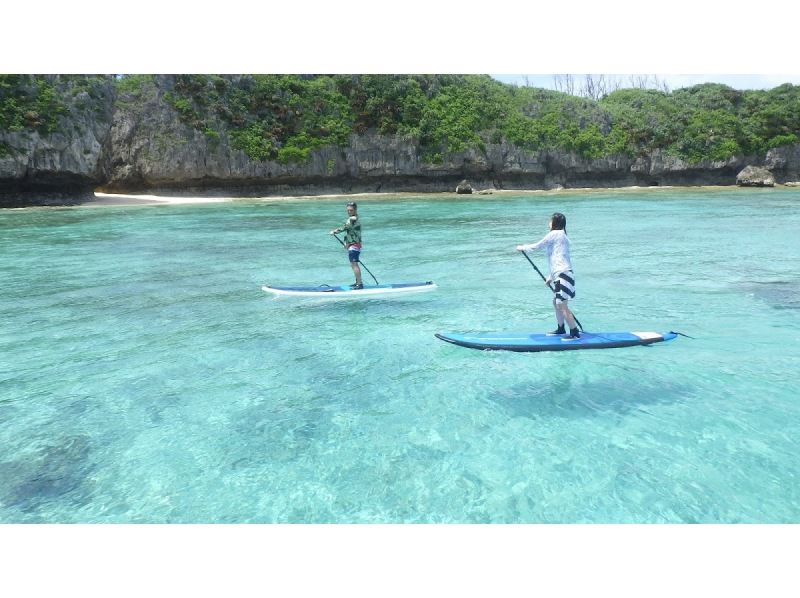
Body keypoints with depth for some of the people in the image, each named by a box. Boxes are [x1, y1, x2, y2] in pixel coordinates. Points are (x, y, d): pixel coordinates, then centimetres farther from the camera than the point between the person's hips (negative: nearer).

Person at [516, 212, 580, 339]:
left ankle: (575, 332, -8)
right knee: (556, 302, 20)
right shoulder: (562, 236, 23)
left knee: (562, 305, -10)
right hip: (561, 275, 10)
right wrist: (550, 277, 28)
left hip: (563, 275, -10)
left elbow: (537, 246, -2)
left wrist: (522, 247, 14)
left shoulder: (555, 234, -6)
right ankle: (561, 329, 30)